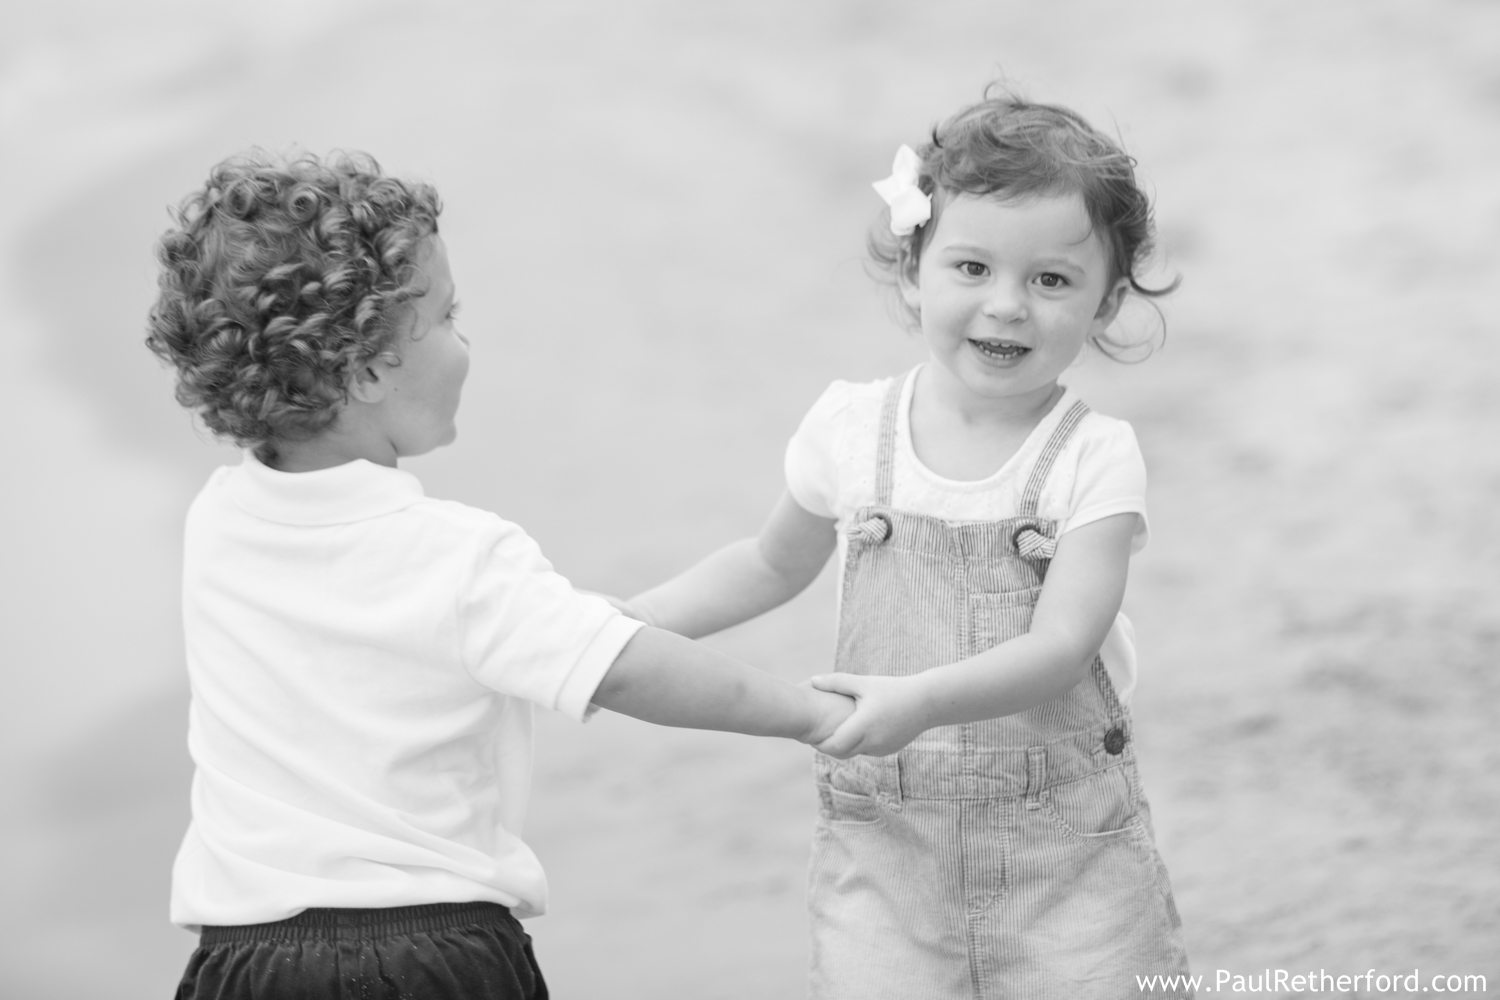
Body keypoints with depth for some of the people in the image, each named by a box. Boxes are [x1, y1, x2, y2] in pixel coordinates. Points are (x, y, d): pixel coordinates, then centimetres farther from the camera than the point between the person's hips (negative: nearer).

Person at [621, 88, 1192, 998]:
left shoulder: (1095, 459, -9)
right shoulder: (852, 429, -1)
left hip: (1068, 851, -1)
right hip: (885, 845, 2)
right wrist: (620, 626, 10)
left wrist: (922, 698, -36)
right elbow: (776, 563, 18)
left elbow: (1059, 646, -20)